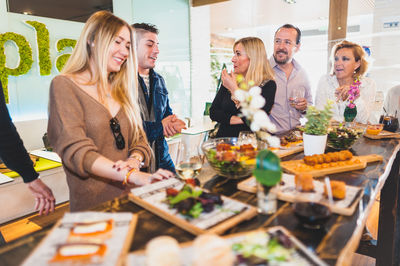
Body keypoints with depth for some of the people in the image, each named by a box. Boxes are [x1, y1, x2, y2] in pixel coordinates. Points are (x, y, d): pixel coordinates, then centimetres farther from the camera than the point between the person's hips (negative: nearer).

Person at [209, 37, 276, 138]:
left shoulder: (268, 85, -5)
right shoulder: (228, 80, 6)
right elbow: (213, 112, 4)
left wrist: (234, 89, -14)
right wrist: (235, 119, -11)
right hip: (223, 139, 0)